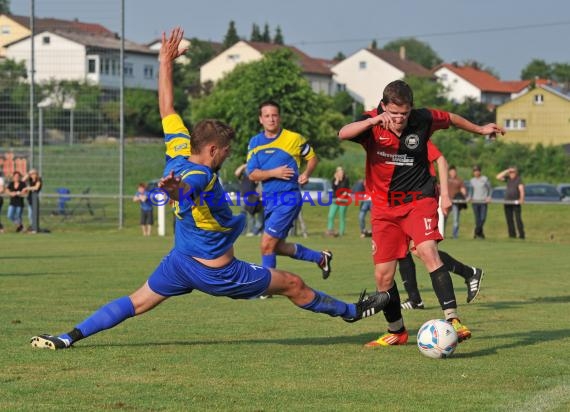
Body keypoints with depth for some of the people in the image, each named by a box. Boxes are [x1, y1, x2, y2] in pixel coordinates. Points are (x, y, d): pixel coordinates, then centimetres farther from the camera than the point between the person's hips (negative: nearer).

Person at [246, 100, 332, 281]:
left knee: (267, 244, -12)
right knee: (277, 247, 14)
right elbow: (252, 174, 0)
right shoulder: (255, 142, 6)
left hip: (288, 198, -6)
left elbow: (312, 157, 9)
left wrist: (306, 173, -10)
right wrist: (274, 173, -16)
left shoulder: (294, 138, -4)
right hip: (269, 198, 6)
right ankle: (320, 257, 33)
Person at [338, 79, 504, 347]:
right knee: (383, 275, 2)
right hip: (384, 207, 1)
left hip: (419, 200, -1)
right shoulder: (371, 123, -11)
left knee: (428, 251, -26)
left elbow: (451, 119, 15)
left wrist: (480, 130, 28)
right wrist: (374, 121, -48)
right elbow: (343, 134, -33)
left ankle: (452, 320, -31)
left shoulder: (422, 119, -7)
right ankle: (396, 332, 24)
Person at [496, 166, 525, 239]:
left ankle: (521, 235, -8)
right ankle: (512, 235, 7)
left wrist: (522, 199, -32)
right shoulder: (508, 178, 10)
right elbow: (498, 177, 3)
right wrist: (506, 171, -2)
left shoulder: (519, 179, -6)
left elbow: (521, 189, -17)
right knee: (509, 219, 3)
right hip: (507, 202, 5)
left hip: (516, 202, -5)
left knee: (518, 219, -9)